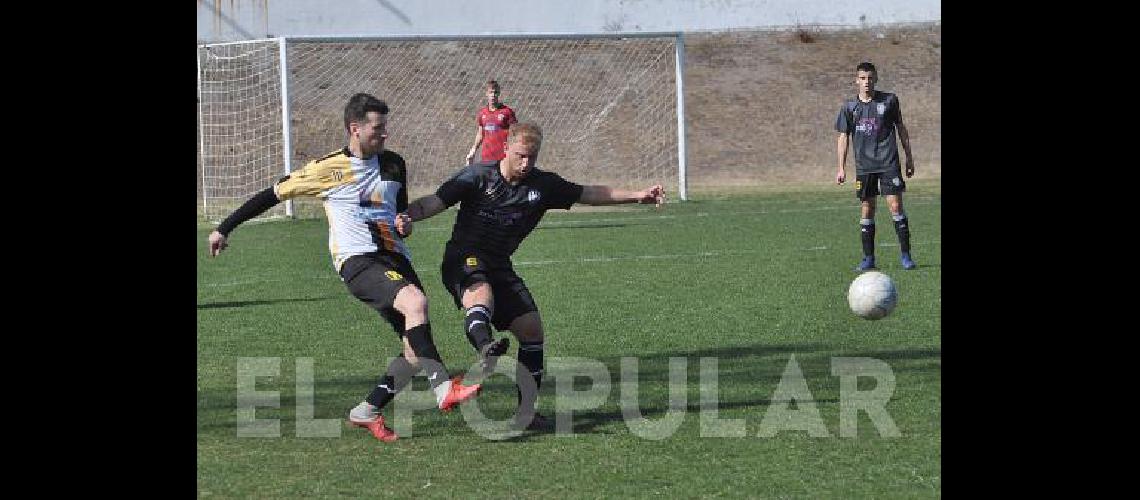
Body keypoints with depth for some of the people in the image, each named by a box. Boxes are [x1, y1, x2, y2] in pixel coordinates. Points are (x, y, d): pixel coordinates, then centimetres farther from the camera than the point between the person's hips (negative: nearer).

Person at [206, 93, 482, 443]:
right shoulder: (329, 169, -1)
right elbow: (274, 194, 7)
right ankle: (444, 388, -32)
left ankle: (368, 412, 9)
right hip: (356, 260, -6)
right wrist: (225, 228, 10)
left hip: (394, 257, 6)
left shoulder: (393, 165, 14)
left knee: (417, 347, -5)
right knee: (416, 302, -32)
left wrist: (405, 225, 3)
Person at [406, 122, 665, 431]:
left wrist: (637, 196, 7)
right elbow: (435, 202, -12)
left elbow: (589, 194, 12)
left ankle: (525, 412, 8)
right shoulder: (478, 177, -8)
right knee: (482, 296, -38)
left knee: (532, 330, -2)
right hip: (464, 259, -6)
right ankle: (486, 350, -70)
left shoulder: (543, 185, 4)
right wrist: (404, 217, -32)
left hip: (499, 267, 6)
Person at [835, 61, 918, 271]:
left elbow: (901, 128, 11)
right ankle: (868, 258, 10)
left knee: (895, 205, -8)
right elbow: (844, 137, 8)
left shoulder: (889, 100, 2)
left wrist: (909, 157, 11)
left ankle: (905, 255, -1)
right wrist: (841, 168, 4)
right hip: (864, 165, 1)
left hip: (889, 163, -1)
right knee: (867, 208, 3)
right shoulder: (850, 106, 4)